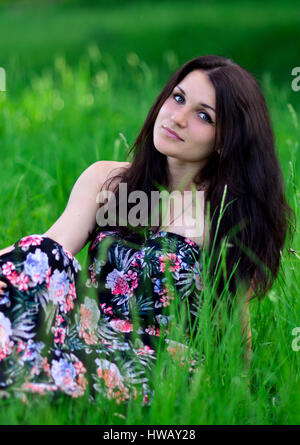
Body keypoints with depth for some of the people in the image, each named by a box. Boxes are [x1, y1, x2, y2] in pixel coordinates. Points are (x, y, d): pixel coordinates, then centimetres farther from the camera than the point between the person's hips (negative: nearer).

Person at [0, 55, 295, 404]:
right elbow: (53, 247, -5)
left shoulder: (233, 216, 4)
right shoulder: (106, 180, 12)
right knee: (39, 255, -28)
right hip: (88, 333, 3)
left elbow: (237, 327, 7)